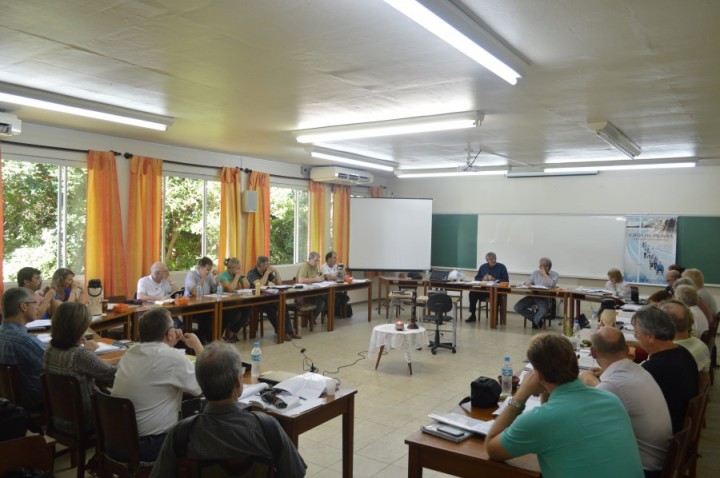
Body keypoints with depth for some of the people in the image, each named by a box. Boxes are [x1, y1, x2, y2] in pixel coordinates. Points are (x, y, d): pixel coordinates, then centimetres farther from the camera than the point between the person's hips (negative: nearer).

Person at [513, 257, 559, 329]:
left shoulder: (554, 274, 2)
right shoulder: (536, 273, 16)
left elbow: (551, 284, -17)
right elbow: (528, 282, 10)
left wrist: (544, 274, -9)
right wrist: (528, 284, -15)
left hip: (544, 297, -5)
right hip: (532, 295, 5)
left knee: (543, 311, -37)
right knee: (517, 307, -15)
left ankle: (535, 320, 0)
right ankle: (536, 319, 4)